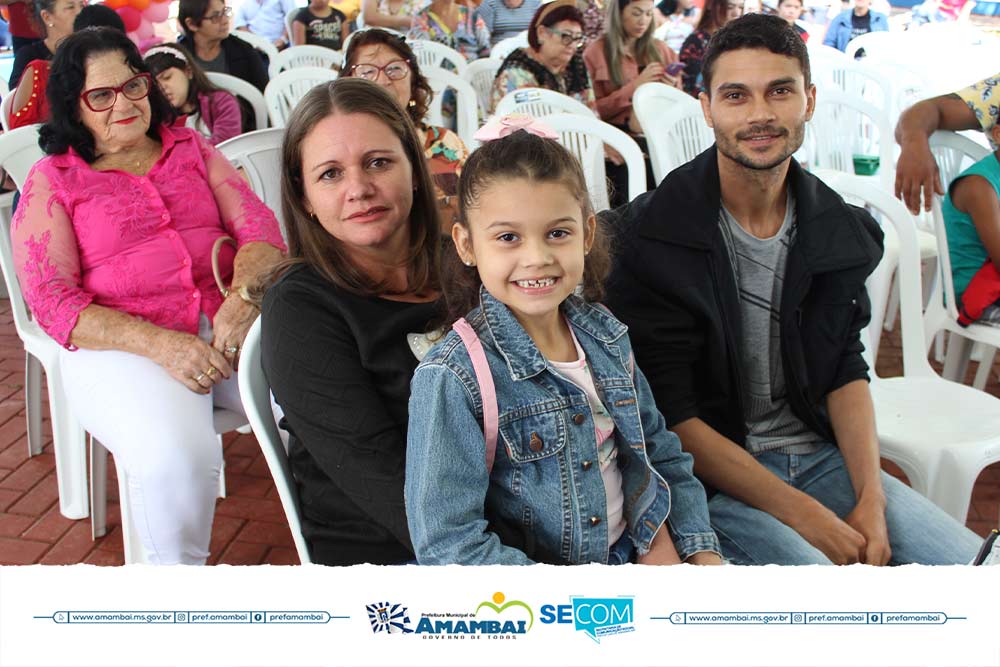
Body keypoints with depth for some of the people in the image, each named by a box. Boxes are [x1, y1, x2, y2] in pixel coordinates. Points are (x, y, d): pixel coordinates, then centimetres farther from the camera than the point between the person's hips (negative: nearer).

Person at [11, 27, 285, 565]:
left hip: (231, 321, 3)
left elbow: (256, 224, 6)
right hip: (120, 344, -3)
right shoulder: (51, 181, 7)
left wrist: (244, 297, -17)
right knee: (176, 456, -34)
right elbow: (52, 301, -3)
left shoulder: (189, 148, 17)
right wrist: (161, 344, -18)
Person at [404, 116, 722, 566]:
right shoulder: (452, 379, -18)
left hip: (636, 557, 4)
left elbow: (662, 456, 13)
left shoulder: (606, 336, 2)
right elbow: (447, 543, -19)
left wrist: (702, 551, 0)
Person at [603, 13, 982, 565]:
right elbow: (670, 415, -15)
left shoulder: (840, 230, 3)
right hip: (708, 477, -5)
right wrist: (805, 516, -17)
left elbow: (845, 370, 9)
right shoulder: (649, 239, -14)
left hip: (820, 456, 6)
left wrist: (871, 500, -6)